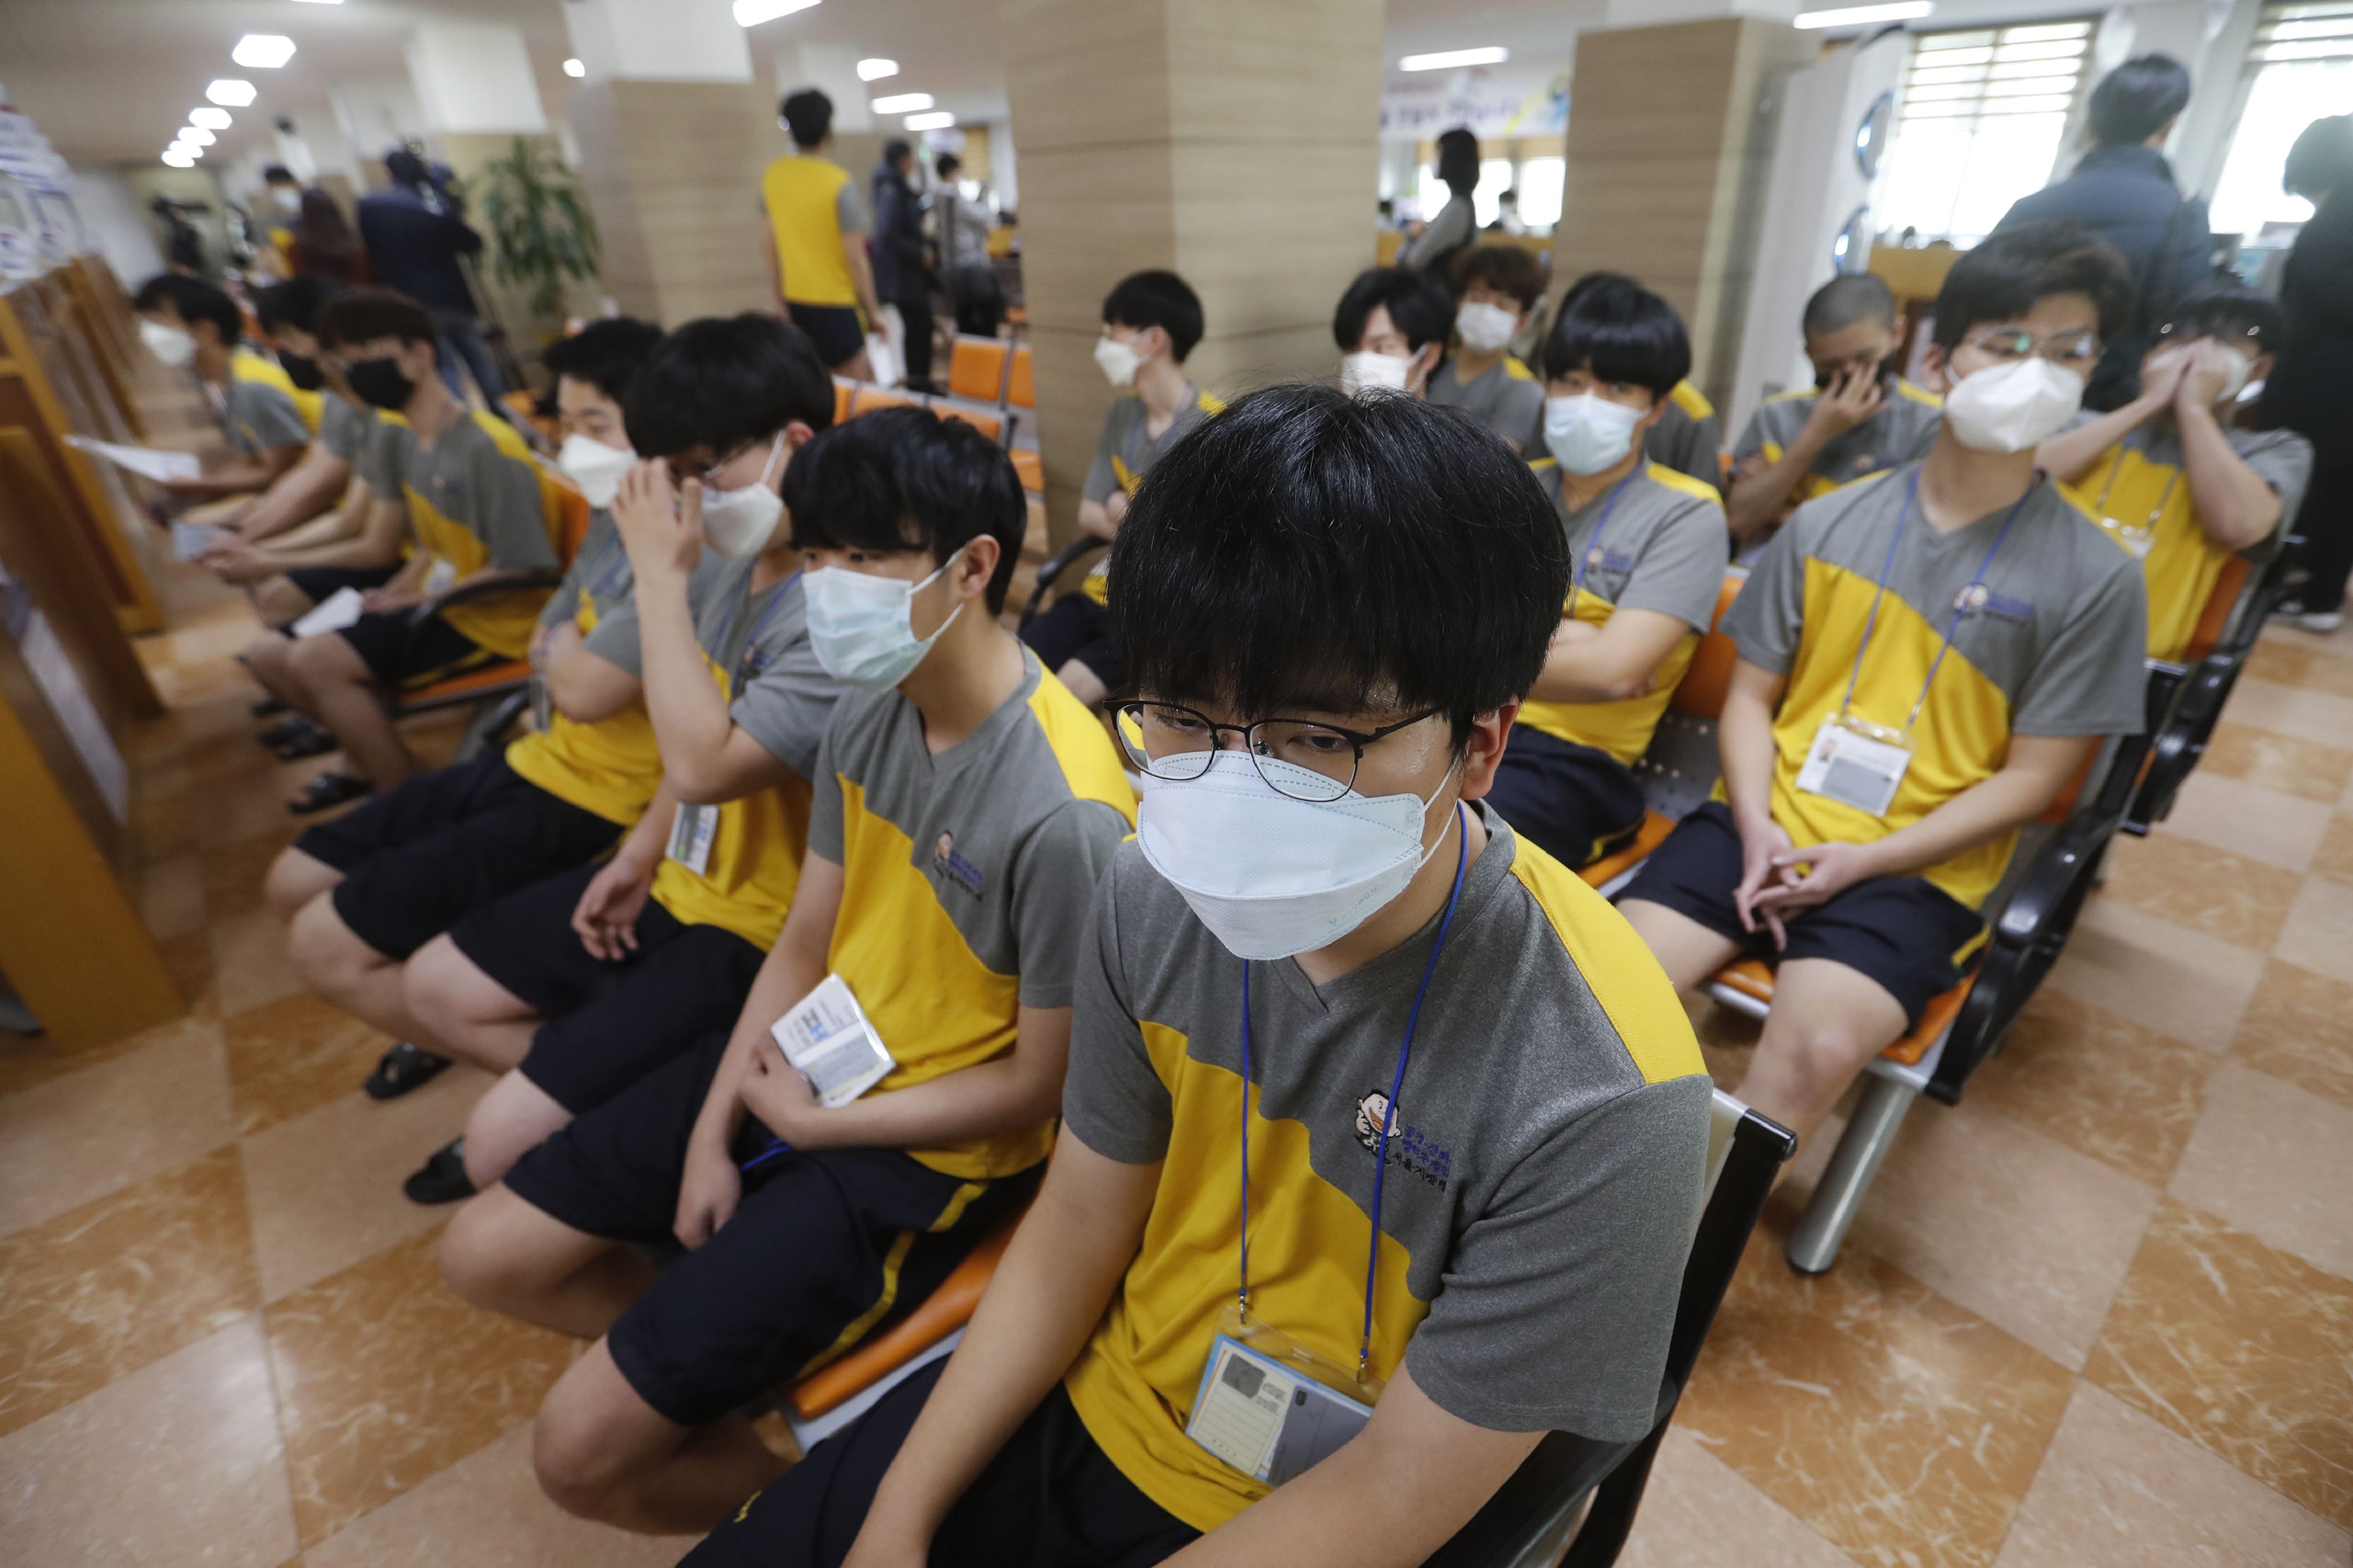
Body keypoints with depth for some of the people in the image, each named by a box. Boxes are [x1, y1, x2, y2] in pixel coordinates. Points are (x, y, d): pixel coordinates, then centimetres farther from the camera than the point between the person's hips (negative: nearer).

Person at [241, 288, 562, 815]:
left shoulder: (488, 446, -20)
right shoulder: (414, 445, 9)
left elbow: (523, 570, -21)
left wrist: (422, 597, -16)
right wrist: (390, 594, 2)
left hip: (491, 622, -9)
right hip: (433, 605, 9)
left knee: (314, 663, -21)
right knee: (270, 656, 8)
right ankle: (364, 760, 23)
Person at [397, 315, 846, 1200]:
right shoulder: (733, 563, 0)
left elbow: (704, 763, -33)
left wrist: (660, 576, -26)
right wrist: (642, 853, 8)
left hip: (758, 935, -9)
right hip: (679, 883, 9)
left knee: (505, 1151, -8)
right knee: (436, 986, 18)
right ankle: (597, 1114, 21)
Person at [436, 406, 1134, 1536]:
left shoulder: (1064, 815, -31)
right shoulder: (871, 705, -7)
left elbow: (1036, 1084, -19)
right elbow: (805, 942, 3)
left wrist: (810, 1124, -11)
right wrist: (712, 1134, -1)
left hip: (932, 1149, -7)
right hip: (808, 1057, 7)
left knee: (585, 1450, -6)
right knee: (485, 1256, 13)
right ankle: (715, 1365, 28)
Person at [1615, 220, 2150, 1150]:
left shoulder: (2094, 579, 1)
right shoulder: (1826, 525, 7)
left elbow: (2031, 777, 0)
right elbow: (1751, 696, 7)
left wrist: (1861, 860, -13)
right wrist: (1758, 828, -10)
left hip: (1915, 870, -1)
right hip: (1765, 828, 2)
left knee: (1818, 1047, -30)